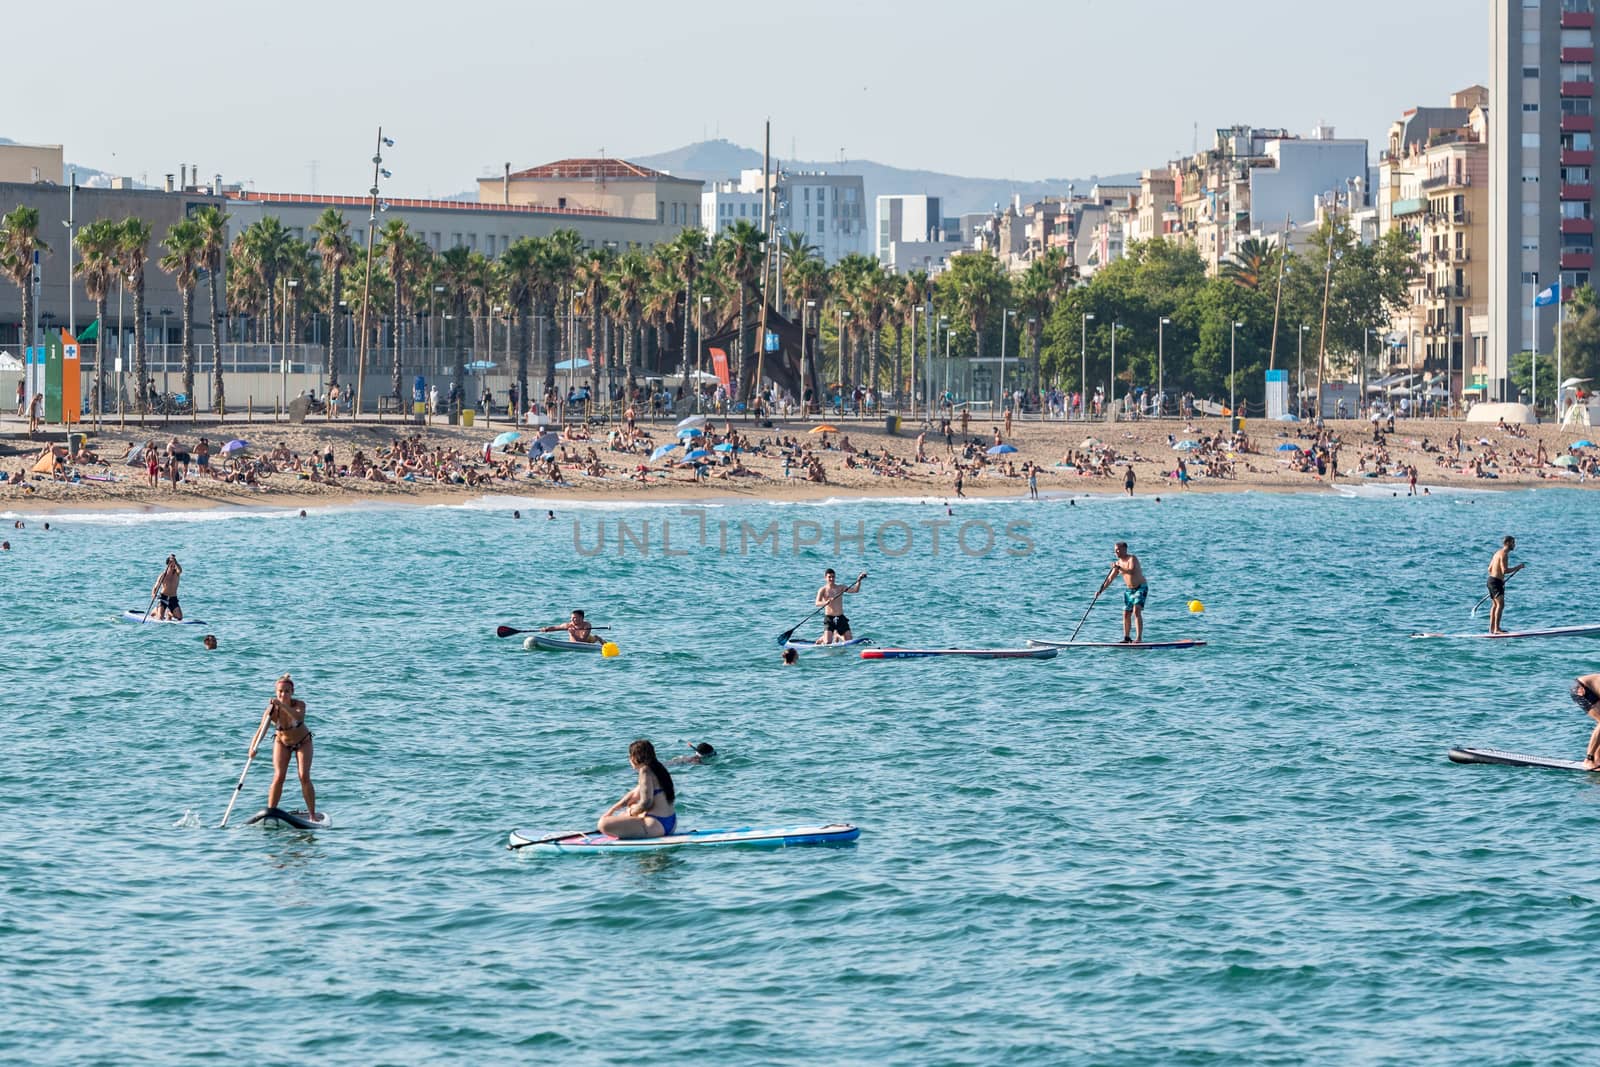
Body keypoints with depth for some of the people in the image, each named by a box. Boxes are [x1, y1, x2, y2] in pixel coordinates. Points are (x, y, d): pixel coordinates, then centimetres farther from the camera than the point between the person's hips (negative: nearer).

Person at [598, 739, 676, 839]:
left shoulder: (645, 771, -14)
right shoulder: (657, 769, 16)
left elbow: (646, 803, -22)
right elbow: (634, 794, 25)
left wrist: (631, 812, -3)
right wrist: (613, 809, 27)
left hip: (656, 825, -11)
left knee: (604, 824, -17)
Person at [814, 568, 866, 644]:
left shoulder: (841, 588, 9)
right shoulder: (823, 590, -1)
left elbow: (855, 590, -2)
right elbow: (817, 603, -16)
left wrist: (859, 581, -18)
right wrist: (825, 603, -36)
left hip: (841, 618, 3)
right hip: (829, 618, -3)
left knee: (849, 640, -1)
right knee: (828, 643, -15)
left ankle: (837, 635, 30)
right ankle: (822, 639, 22)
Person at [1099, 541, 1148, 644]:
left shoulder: (1132, 558, -14)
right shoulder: (1118, 563, 7)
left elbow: (1132, 572, -31)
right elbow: (1110, 579, 11)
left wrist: (1120, 568, -27)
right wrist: (1101, 590, 5)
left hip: (1141, 588, -8)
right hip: (1129, 590, 8)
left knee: (1137, 611, -21)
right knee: (1126, 614, 8)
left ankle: (1139, 638, -25)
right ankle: (1126, 638, 21)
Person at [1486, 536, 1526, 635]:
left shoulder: (1498, 553, 17)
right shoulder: (1504, 554, -14)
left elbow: (1490, 569, 21)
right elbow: (1505, 570, -24)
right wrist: (1518, 567, -14)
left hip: (1491, 579, 11)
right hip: (1496, 582, -11)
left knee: (1495, 605, 17)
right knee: (1500, 604, -14)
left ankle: (1492, 628, 21)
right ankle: (1496, 629, -20)